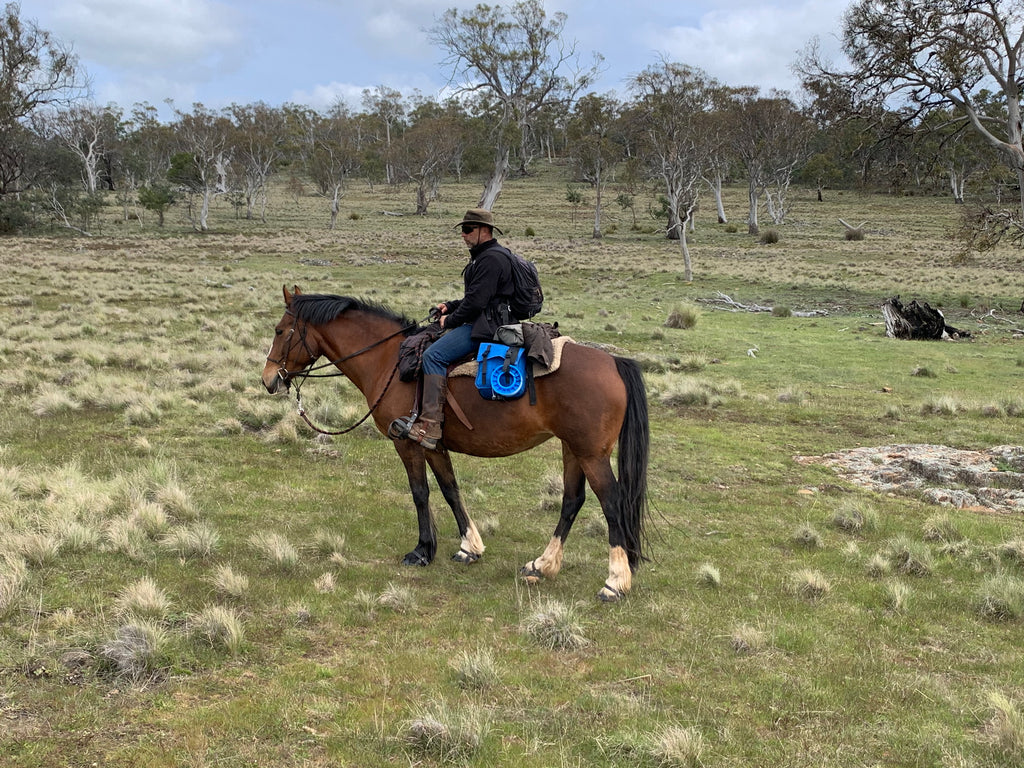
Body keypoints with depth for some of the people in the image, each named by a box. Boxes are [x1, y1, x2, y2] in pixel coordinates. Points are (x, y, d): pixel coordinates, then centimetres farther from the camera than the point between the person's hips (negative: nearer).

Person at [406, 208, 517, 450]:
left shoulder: (491, 259, -14)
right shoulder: (484, 256, 22)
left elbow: (476, 301, -20)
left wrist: (450, 321, -9)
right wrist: (449, 306, 14)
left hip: (485, 327, -12)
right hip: (481, 323, 12)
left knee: (433, 355, -24)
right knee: (428, 342, 14)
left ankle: (431, 424, -30)